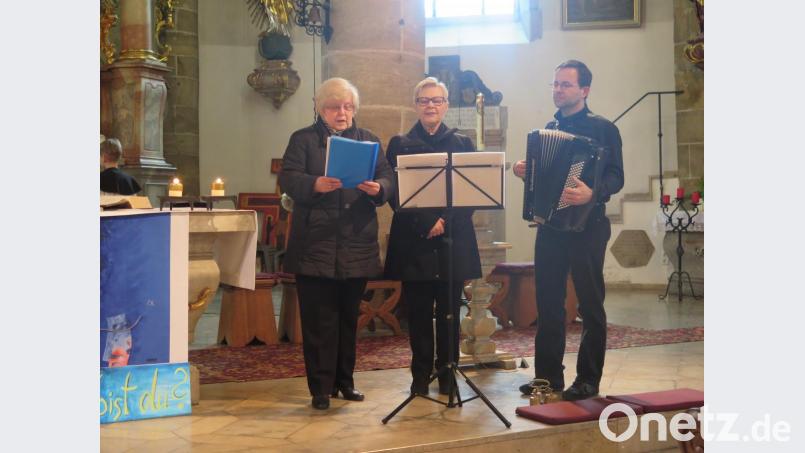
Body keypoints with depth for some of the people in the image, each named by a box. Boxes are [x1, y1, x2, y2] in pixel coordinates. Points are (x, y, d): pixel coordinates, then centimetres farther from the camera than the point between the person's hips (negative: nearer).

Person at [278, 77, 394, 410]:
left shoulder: (369, 140, 15)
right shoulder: (302, 140, 6)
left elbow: (388, 178, 5)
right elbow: (288, 179, -7)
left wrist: (378, 188, -18)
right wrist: (315, 185, -27)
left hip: (357, 248, 3)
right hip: (315, 246, -3)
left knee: (349, 317, 11)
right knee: (318, 319, -1)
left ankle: (345, 380, 23)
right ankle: (321, 387, 6)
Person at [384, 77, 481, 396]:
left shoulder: (462, 143, 10)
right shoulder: (400, 145, 8)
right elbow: (395, 193, -1)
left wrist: (445, 221, -12)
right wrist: (426, 223, -14)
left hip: (453, 240, 1)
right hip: (413, 241, 0)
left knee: (449, 311, 4)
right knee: (418, 312, 3)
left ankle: (447, 374, 15)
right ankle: (421, 375, 12)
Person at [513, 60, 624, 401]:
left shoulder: (602, 128, -4)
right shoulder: (549, 129, 15)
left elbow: (616, 177, -12)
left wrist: (593, 193, -30)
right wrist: (524, 171, 2)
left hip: (586, 226, -6)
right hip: (550, 225, 6)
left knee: (590, 304, 1)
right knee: (548, 303, 8)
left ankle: (588, 380, 9)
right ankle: (548, 375, 17)